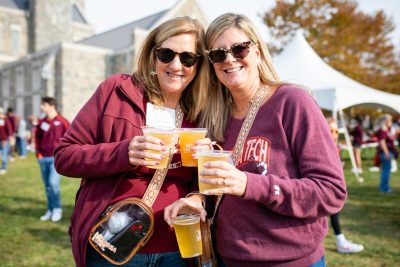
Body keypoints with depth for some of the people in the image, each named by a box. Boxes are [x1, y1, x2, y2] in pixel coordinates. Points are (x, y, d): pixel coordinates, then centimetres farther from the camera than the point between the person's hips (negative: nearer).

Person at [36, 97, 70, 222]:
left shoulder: (62, 121, -5)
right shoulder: (41, 122, 8)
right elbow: (37, 137, 19)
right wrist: (38, 152, 11)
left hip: (57, 158, -5)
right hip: (43, 158, 5)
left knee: (53, 183, -15)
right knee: (47, 186, 10)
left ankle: (57, 209, 3)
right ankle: (50, 210, 20)